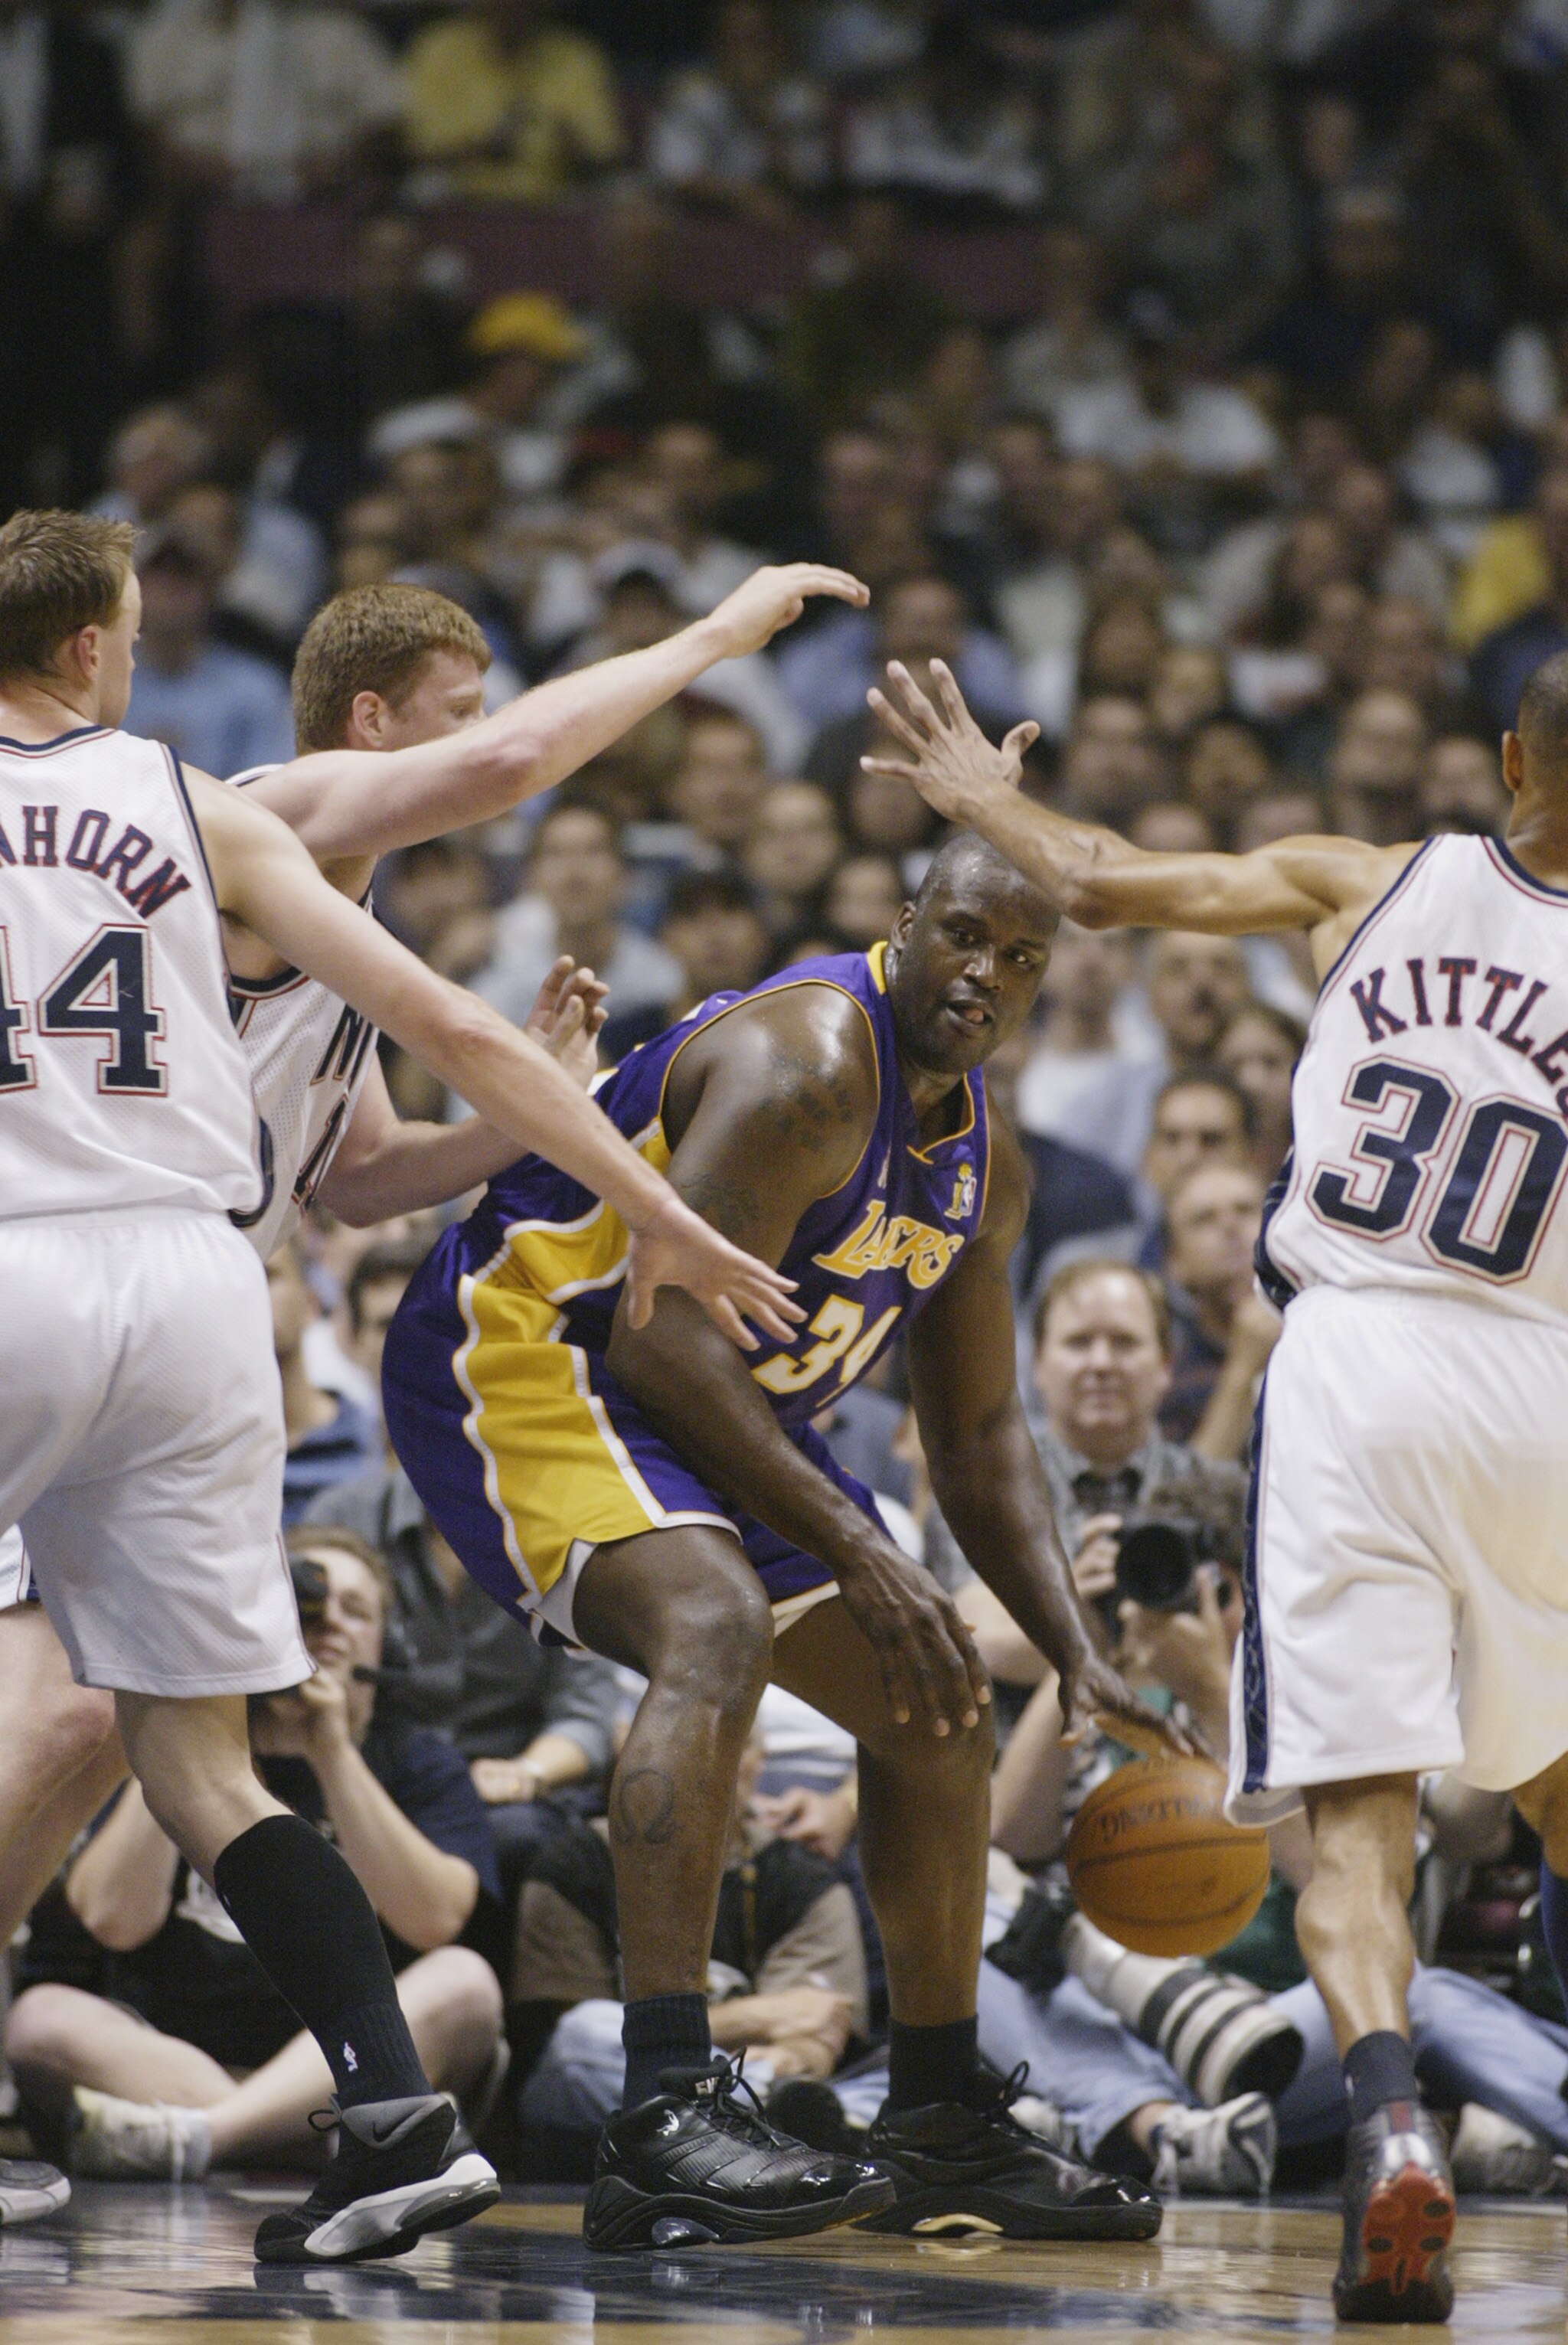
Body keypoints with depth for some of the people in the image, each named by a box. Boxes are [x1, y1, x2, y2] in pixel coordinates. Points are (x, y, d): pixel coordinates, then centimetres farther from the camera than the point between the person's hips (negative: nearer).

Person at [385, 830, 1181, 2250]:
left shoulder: (985, 1170, 6)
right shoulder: (804, 1066, -24)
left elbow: (978, 1439, 13)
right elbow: (668, 1337, -31)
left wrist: (1079, 1655, 1)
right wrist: (851, 1548, -33)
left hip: (713, 1414, 10)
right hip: (515, 1359, -10)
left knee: (940, 1708, 11)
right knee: (715, 1624, -35)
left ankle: (942, 2126, 24)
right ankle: (664, 2120, -44)